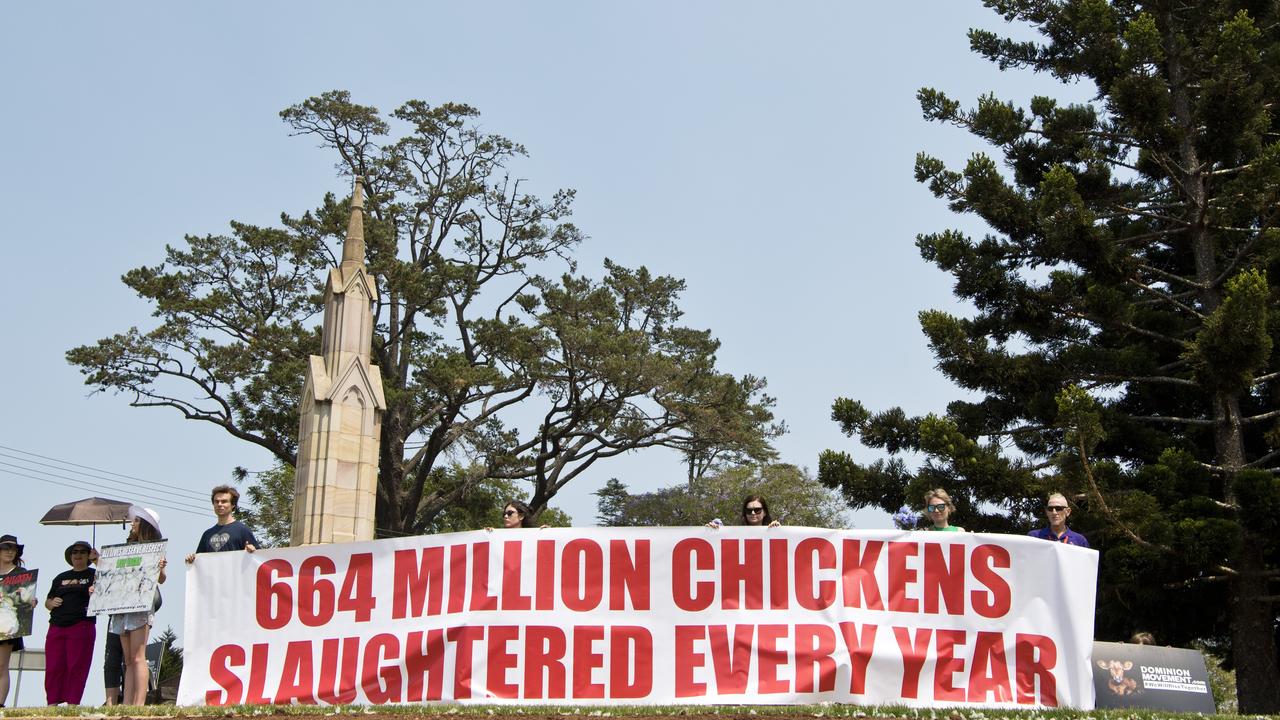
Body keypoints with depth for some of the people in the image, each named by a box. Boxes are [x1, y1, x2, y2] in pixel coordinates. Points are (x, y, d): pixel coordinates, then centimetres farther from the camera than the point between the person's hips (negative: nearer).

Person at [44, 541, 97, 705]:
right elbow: (47, 602, 25)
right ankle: (52, 703, 3)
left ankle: (72, 705, -5)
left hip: (81, 627, -4)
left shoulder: (94, 575, 9)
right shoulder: (60, 578, 22)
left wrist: (98, 560, -15)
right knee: (53, 667, -1)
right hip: (56, 627, 4)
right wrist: (52, 602, 1)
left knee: (76, 667, -7)